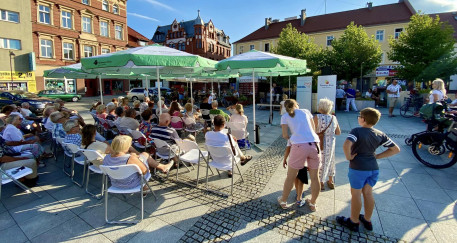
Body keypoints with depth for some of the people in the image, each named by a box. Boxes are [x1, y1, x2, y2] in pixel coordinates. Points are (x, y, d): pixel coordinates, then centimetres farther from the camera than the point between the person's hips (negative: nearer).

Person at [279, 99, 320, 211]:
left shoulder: (285, 116, 11)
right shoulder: (306, 111, 18)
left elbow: (285, 135, 4)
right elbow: (313, 128, 19)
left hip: (299, 146, -3)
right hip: (314, 144, 3)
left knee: (290, 177, 13)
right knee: (315, 177, 17)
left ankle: (283, 201, 32)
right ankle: (313, 203, 35)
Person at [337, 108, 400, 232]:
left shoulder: (357, 131, -17)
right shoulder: (380, 134, 4)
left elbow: (346, 145, -34)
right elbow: (396, 149, 10)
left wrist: (349, 157, -17)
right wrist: (377, 156, 7)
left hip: (358, 167, -6)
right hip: (374, 168, 6)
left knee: (356, 194, 8)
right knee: (368, 193, 19)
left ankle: (353, 222, 24)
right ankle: (367, 220, 34)